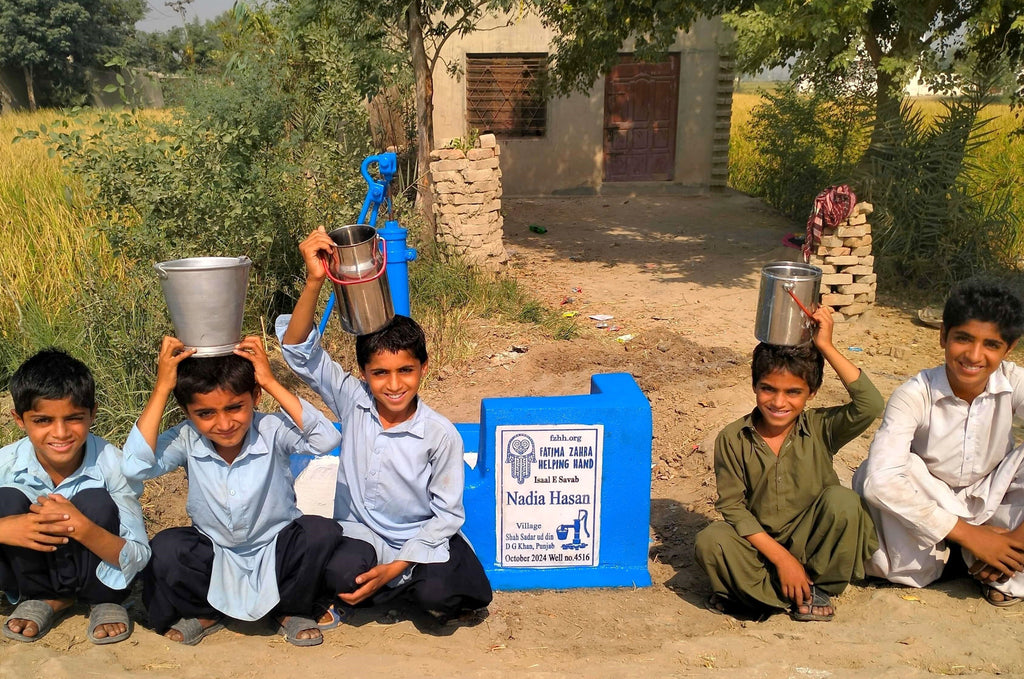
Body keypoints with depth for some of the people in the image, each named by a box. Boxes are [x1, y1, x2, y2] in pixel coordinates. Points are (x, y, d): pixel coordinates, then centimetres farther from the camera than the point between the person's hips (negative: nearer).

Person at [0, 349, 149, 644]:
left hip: (97, 574, -2)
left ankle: (105, 601, -3)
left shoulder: (111, 464, -24)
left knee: (96, 502, -29)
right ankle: (45, 599, 0)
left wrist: (81, 528, -41)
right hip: (34, 576, 2)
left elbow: (139, 558, -24)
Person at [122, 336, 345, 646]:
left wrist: (271, 382, -35)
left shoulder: (271, 431, -20)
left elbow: (328, 440, -37)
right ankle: (206, 612, 7)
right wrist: (161, 389, -29)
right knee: (164, 548, -27)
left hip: (276, 551, -1)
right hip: (215, 558, 1)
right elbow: (135, 466, -31)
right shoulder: (187, 440, -14)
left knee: (322, 533, -29)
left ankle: (291, 609, 3)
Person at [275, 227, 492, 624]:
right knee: (341, 573, -31)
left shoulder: (441, 435, -16)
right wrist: (314, 281, -32)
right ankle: (403, 589, 3)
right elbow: (299, 350, -17)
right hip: (361, 531, 2)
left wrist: (395, 568, -19)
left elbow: (447, 514, -9)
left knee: (436, 597, -30)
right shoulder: (353, 402, -9)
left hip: (421, 538, -1)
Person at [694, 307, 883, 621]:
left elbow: (871, 405, -25)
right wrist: (781, 557, -17)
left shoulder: (821, 430, -7)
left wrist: (825, 347, -23)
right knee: (710, 541, -28)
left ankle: (819, 587, -7)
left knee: (843, 500, -27)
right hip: (759, 545, 0)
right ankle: (799, 595, -16)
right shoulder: (732, 439, -7)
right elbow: (732, 505, -9)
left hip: (812, 543, 0)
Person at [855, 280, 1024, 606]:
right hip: (928, 507, -2)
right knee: (869, 473, -33)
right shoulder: (915, 395, -26)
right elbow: (880, 481, -38)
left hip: (992, 505, 2)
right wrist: (967, 534, -33)